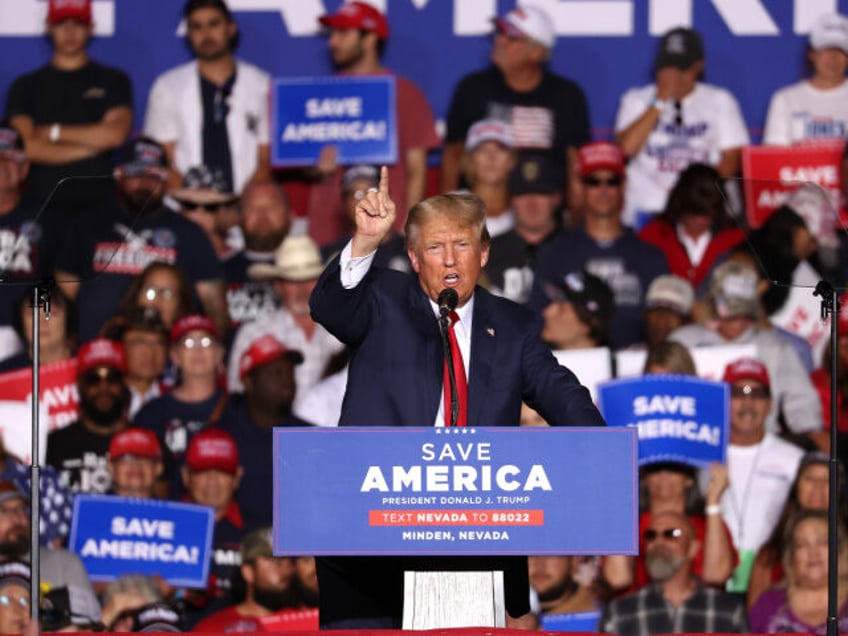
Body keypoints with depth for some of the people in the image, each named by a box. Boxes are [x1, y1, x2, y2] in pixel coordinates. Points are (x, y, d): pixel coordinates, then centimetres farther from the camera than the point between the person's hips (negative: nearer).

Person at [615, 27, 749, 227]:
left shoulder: (720, 100, 13)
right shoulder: (636, 100, 13)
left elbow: (732, 158, 7)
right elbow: (627, 147, -5)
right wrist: (660, 101, -5)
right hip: (648, 208, 0)